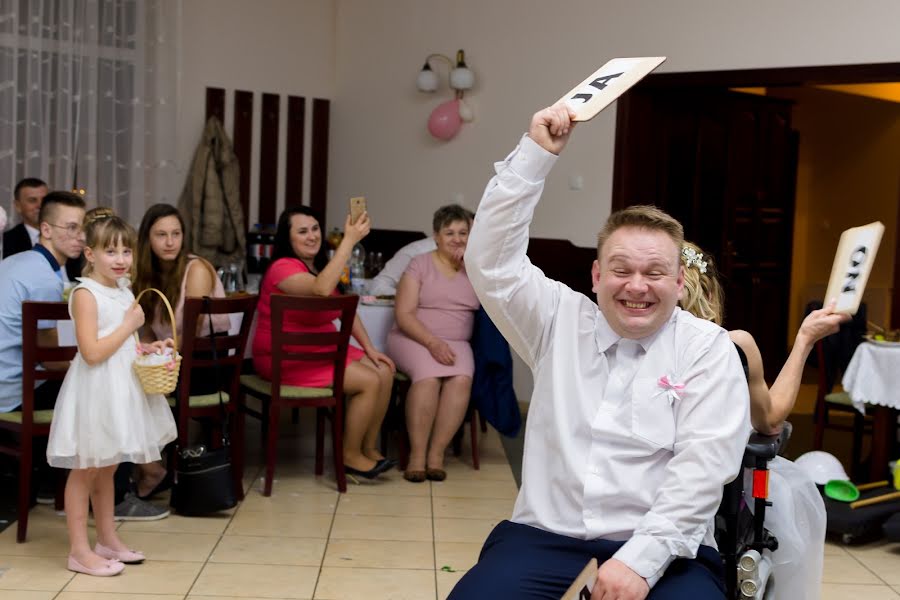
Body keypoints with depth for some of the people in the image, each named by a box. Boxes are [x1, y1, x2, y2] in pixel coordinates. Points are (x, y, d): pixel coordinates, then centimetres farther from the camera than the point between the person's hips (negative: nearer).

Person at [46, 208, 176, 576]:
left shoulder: (124, 292, 9)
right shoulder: (86, 294, -16)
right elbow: (92, 352, -24)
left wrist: (147, 349, 3)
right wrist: (129, 325, -17)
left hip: (119, 390, 8)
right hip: (94, 392, -8)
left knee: (106, 468, 18)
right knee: (85, 470, 1)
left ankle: (107, 539, 29)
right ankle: (79, 550, 10)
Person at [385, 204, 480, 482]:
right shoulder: (420, 264, 3)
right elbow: (403, 314, -5)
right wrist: (433, 342, -20)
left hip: (456, 342, 2)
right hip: (414, 338, -2)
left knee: (461, 379, -31)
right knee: (428, 377, -34)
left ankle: (437, 453, -23)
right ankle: (417, 454, -24)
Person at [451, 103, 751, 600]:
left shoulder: (708, 348, 4)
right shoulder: (560, 321, 12)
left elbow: (703, 462, -6)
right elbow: (492, 261, 3)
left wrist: (641, 558, -18)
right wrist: (536, 153, -1)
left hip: (663, 552, -1)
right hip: (544, 537, 2)